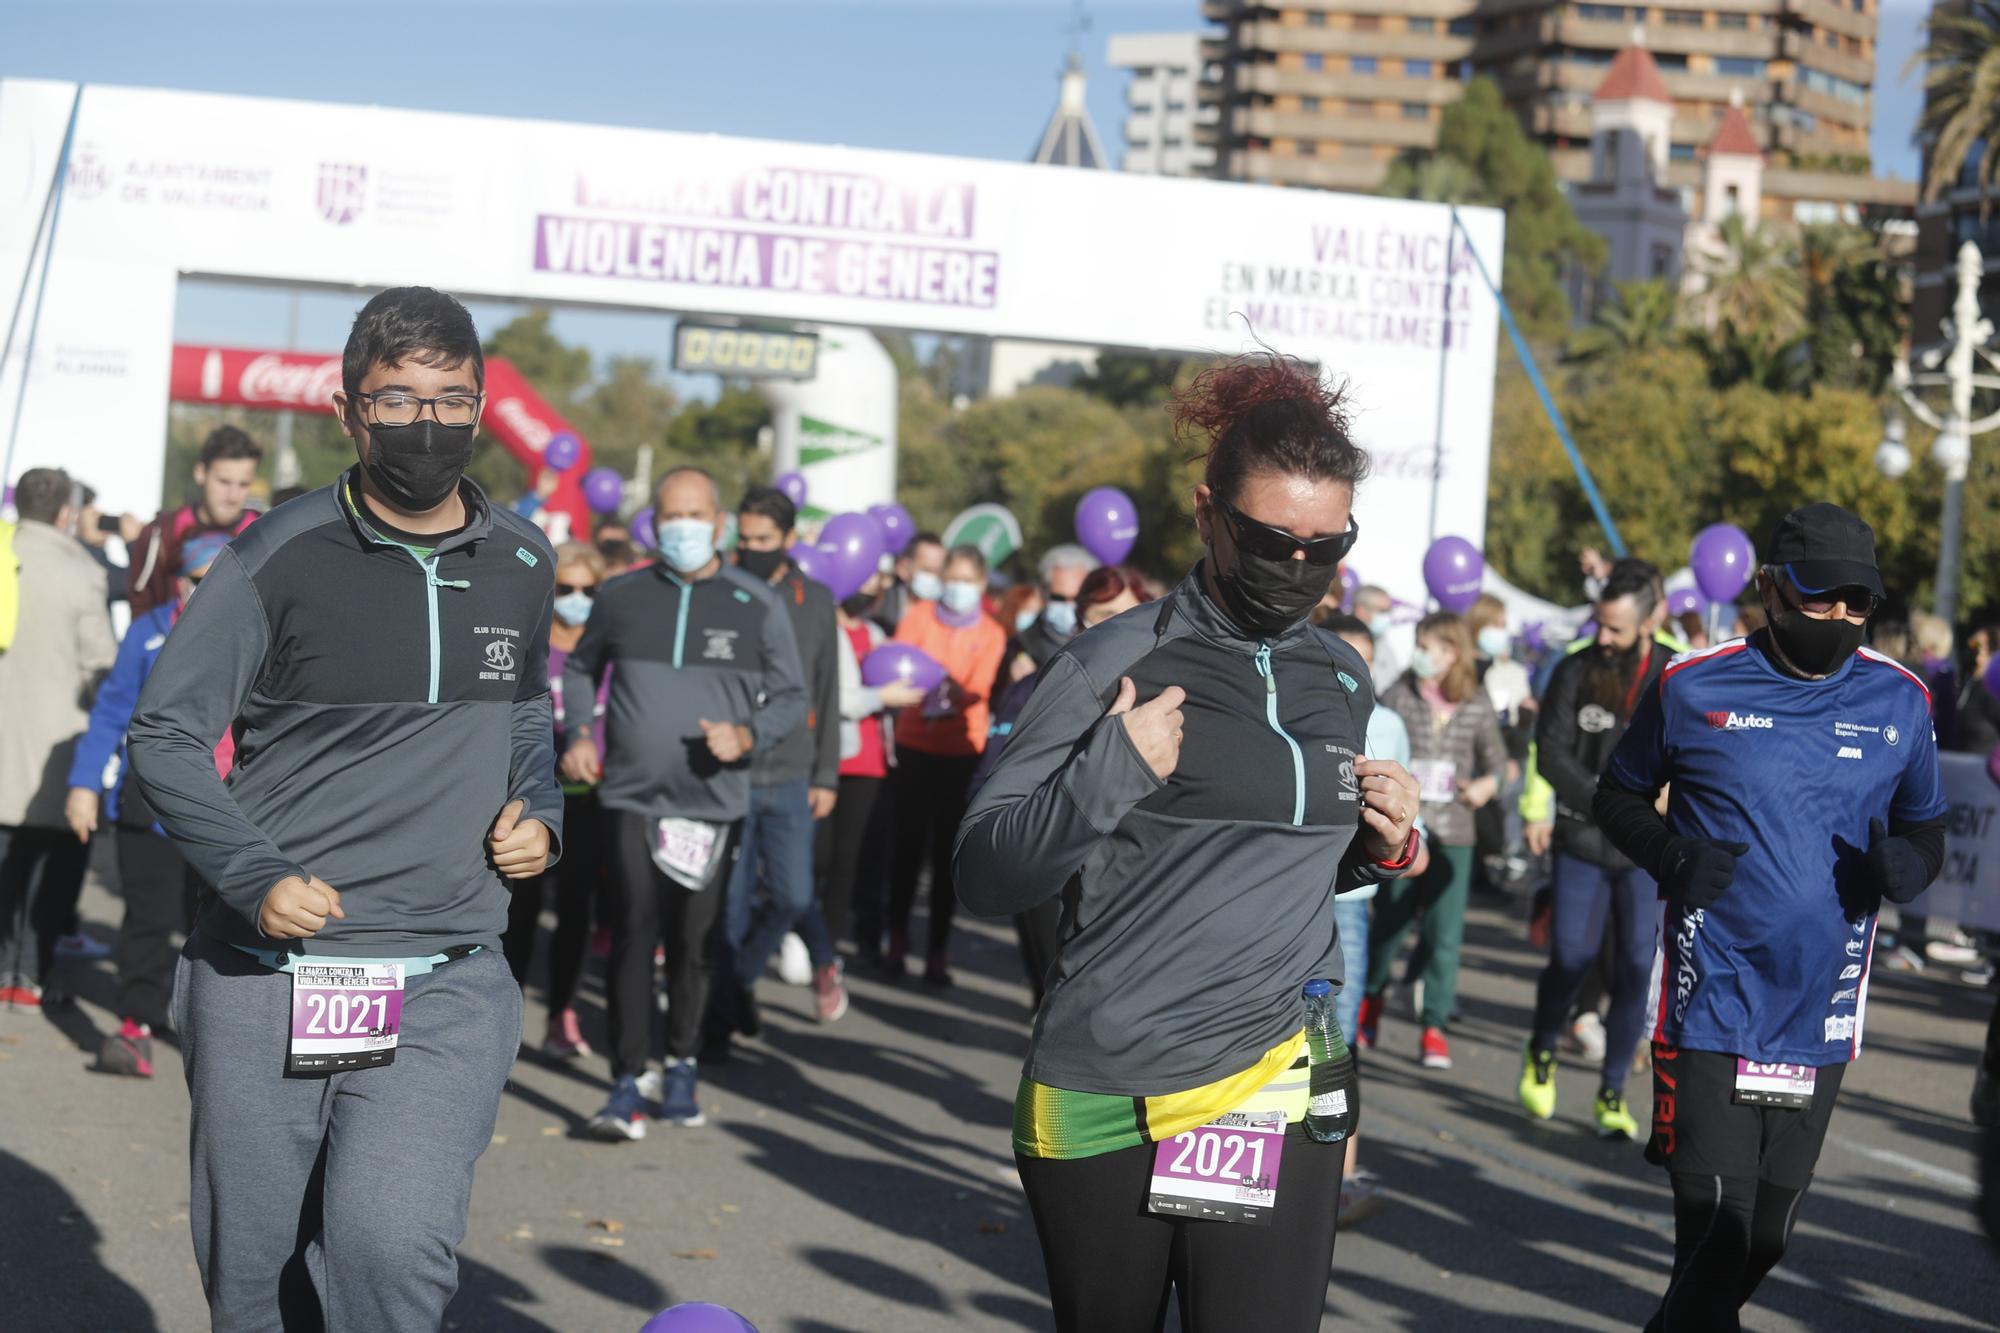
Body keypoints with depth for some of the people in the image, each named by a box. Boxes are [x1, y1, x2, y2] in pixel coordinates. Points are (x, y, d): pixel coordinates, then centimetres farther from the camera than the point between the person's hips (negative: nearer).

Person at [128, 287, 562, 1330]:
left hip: (446, 987, 1)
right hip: (263, 986, -1)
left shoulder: (523, 566, 9)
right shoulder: (279, 560, -4)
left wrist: (538, 814, 5)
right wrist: (254, 877, -15)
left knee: (392, 1249, -20)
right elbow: (164, 735, -2)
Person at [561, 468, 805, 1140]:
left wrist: (747, 735, -12)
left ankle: (682, 1065, 26)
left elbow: (792, 697, 7)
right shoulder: (621, 597, 5)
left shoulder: (757, 604, 2)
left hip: (713, 801, 0)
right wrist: (579, 733, 4)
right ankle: (628, 1084, -7)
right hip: (632, 798, 0)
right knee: (634, 935, -10)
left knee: (696, 942, 7)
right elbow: (580, 668, 21)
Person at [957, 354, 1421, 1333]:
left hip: (1277, 1090, 3)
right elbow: (984, 877, -8)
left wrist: (1381, 847, 5)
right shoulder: (1117, 663, -6)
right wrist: (1110, 771, -21)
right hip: (1101, 1101, -3)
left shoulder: (1342, 682, 11)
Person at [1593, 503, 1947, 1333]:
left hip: (1821, 1015, 4)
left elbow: (1925, 827, 14)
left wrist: (1907, 864, -10)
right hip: (1712, 1007, -3)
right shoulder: (1693, 687, -3)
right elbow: (1618, 797, 9)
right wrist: (1669, 853, -12)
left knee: (1766, 1234, 14)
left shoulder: (1900, 702, 3)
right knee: (1716, 1225, -11)